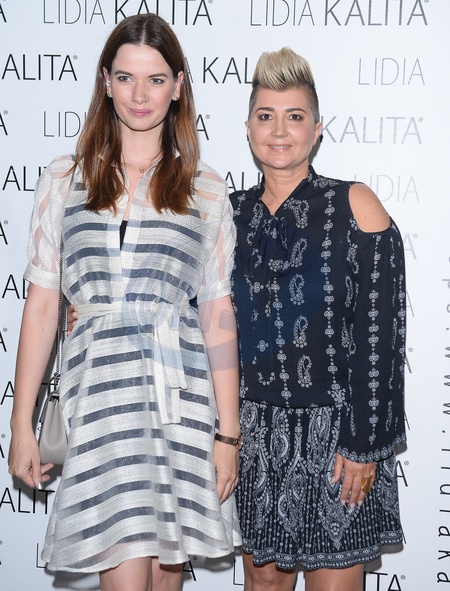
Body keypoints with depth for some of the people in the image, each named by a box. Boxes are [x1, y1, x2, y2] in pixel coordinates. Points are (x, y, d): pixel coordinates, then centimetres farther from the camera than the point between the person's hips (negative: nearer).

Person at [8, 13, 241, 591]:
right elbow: (41, 305, 6)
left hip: (183, 398, 1)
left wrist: (228, 432, 2)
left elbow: (218, 316, 5)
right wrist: (21, 425, 4)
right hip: (100, 392, -1)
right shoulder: (64, 179, 7)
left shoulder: (206, 189, 7)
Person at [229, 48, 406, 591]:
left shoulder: (352, 205, -8)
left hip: (334, 431, -4)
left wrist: (364, 443, -13)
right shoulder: (233, 213, 6)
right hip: (256, 430, 4)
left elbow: (380, 331, -11)